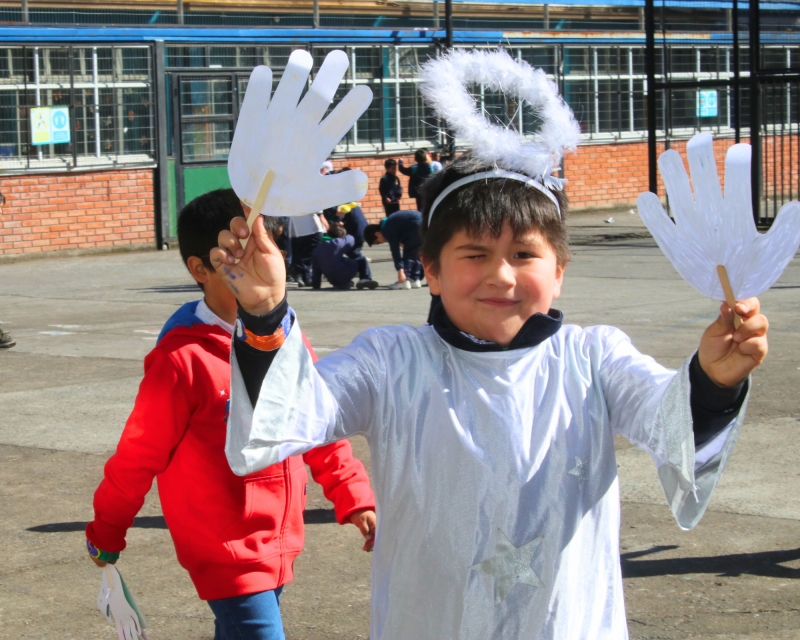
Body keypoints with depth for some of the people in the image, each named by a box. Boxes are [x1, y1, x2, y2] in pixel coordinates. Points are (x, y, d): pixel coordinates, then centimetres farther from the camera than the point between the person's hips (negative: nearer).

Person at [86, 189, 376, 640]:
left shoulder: (286, 336, 1)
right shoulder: (183, 359, -18)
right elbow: (139, 455, -8)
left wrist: (353, 497, 7)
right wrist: (106, 532, 1)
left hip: (280, 543, 6)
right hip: (226, 553, -6)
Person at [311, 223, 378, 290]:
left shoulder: (317, 249, 11)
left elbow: (316, 269, 16)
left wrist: (315, 285, 23)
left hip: (332, 280, 6)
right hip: (344, 275, -6)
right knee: (362, 260, 12)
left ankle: (342, 284, 20)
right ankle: (365, 279, -6)